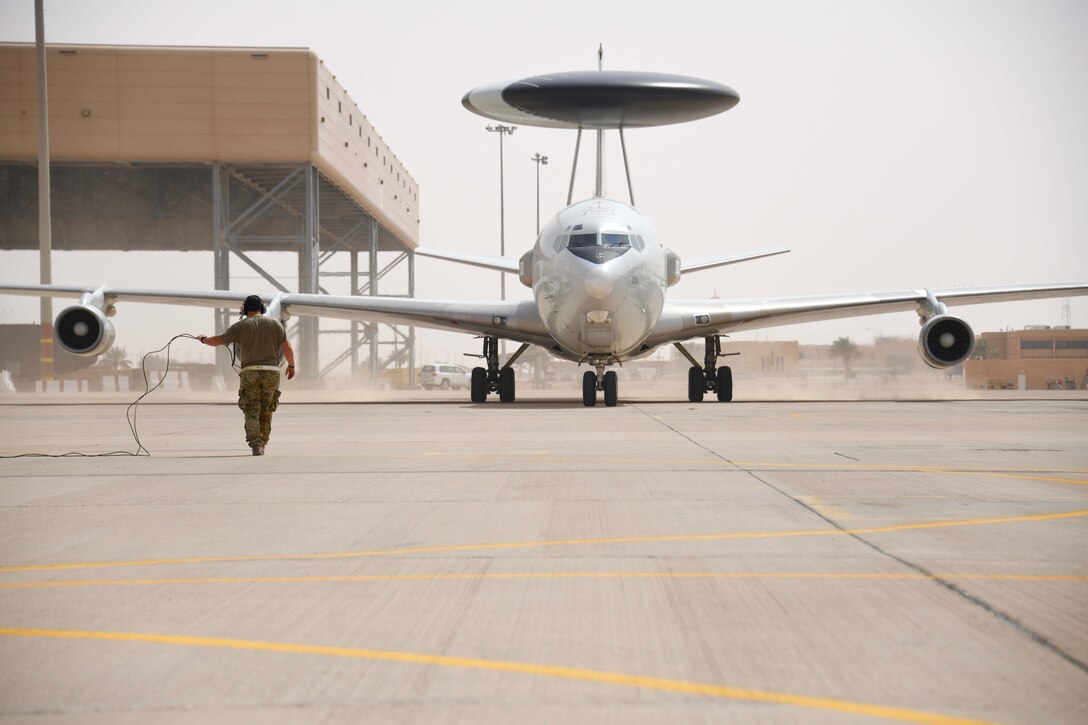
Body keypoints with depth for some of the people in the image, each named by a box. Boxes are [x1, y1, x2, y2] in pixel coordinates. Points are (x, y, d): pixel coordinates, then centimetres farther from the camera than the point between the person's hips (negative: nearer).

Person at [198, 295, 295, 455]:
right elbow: (287, 348, 5)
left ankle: (256, 445, -18)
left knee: (252, 412, -1)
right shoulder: (274, 324, 10)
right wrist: (291, 365, 21)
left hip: (250, 372, -2)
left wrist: (203, 339, 31)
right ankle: (262, 445, 19)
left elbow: (218, 340, 10)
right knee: (265, 412, 15)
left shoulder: (241, 326, 5)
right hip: (271, 371, 2)